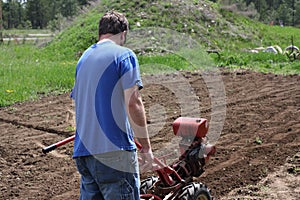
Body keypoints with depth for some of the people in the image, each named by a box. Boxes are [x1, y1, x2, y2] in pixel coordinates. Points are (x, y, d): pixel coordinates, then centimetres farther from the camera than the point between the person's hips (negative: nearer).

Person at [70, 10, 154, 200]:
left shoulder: (83, 58, 17)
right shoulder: (124, 55, -5)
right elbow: (133, 103, -14)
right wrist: (146, 146, -8)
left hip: (82, 151, 7)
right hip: (114, 150, -7)